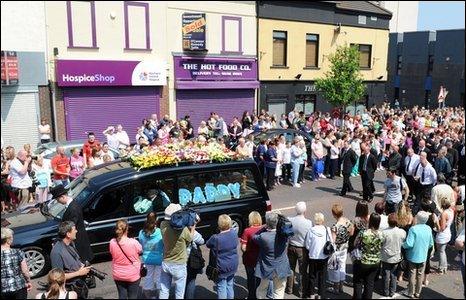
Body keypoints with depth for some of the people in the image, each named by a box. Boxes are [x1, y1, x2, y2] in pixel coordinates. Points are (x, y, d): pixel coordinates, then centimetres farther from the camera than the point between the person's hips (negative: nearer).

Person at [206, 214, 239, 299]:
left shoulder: (216, 238, -26)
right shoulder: (234, 233, -12)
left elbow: (208, 245, -7)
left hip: (222, 268, -5)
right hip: (233, 266, 5)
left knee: (221, 288, 10)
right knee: (230, 286, 21)